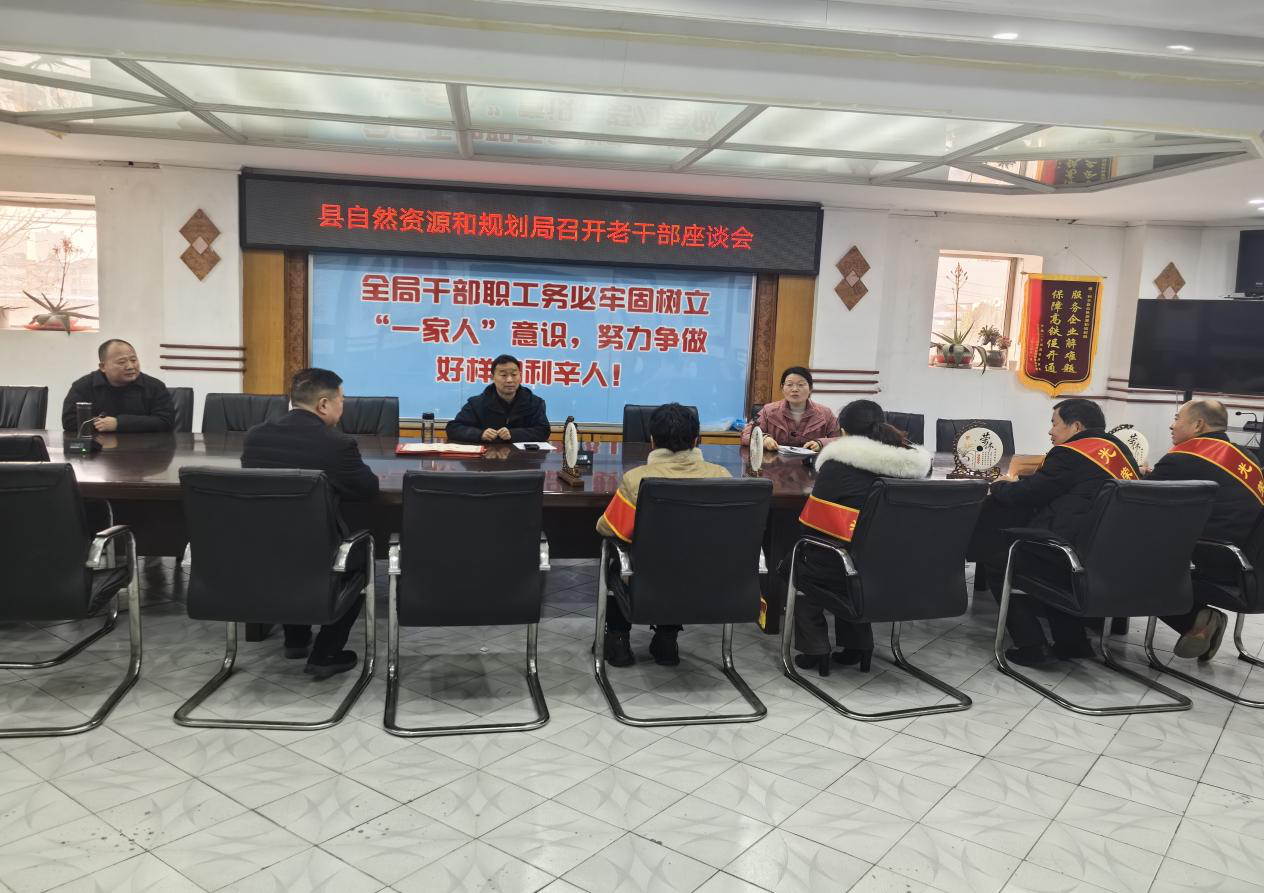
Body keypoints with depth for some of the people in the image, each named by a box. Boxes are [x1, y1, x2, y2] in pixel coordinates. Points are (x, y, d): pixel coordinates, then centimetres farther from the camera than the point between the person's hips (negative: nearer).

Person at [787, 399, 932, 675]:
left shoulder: (836, 463, -9)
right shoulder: (916, 462, -1)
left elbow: (814, 524, 2)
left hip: (841, 572, -4)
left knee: (797, 564, 26)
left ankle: (815, 649, 19)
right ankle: (858, 644, 30)